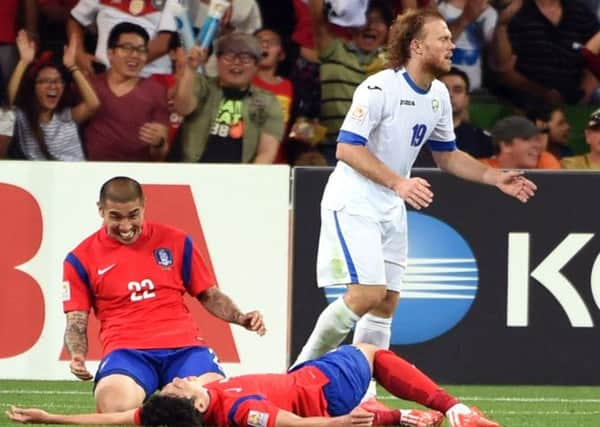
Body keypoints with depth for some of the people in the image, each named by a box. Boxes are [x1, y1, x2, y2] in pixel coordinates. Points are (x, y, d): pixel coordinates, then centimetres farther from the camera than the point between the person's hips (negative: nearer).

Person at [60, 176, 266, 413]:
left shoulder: (176, 242, 13)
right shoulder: (80, 259, 8)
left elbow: (209, 295, 20)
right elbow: (76, 322, 8)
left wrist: (240, 318, 1)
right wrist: (77, 356, -13)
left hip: (183, 347, 2)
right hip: (127, 351, -2)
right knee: (115, 405, -36)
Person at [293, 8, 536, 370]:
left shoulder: (439, 95, 7)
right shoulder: (379, 88, -19)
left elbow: (447, 155, 19)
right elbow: (347, 148, -23)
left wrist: (495, 178, 6)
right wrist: (398, 183, -33)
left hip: (392, 210, 8)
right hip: (353, 203, -8)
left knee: (387, 303, 4)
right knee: (366, 295, -18)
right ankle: (303, 370, -3)